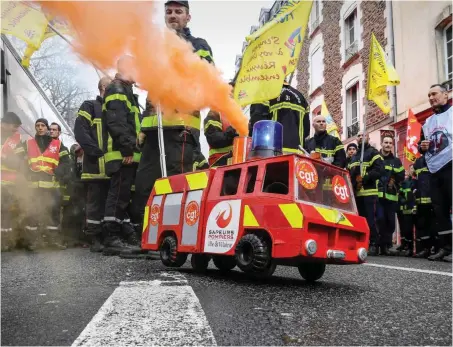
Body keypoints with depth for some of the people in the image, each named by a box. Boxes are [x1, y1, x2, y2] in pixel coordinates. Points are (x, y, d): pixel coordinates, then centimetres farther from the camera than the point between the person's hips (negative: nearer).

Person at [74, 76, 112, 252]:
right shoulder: (90, 107, 3)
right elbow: (80, 132, -9)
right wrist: (98, 152, -16)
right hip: (96, 166, -6)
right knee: (96, 203, -2)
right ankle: (95, 239, 4)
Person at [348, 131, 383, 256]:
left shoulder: (373, 152, 4)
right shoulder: (354, 156, 26)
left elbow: (378, 170, -10)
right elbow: (349, 172, 27)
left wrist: (364, 179, -18)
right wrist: (352, 182, 7)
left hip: (369, 191, -7)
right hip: (356, 193, 7)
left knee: (370, 219, -10)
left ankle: (374, 245, -6)